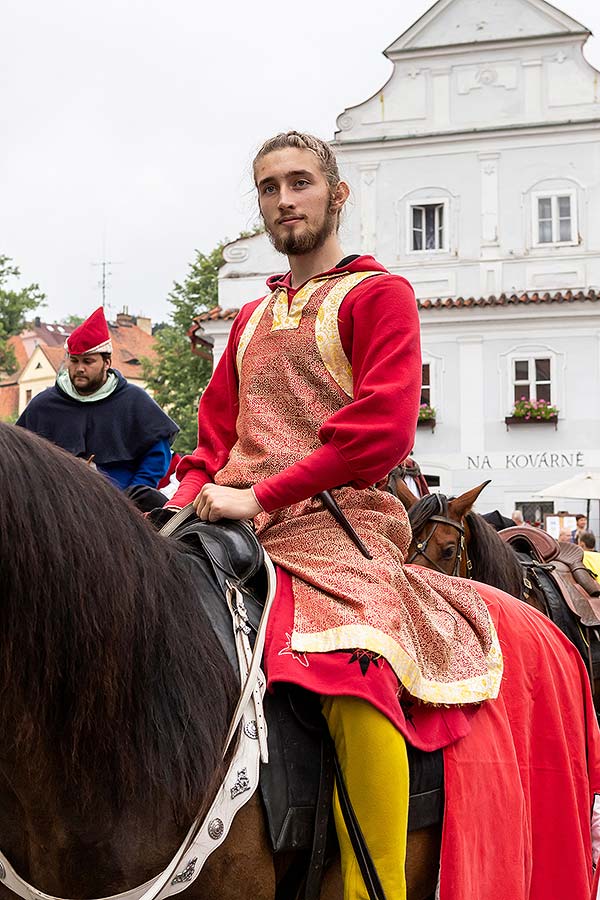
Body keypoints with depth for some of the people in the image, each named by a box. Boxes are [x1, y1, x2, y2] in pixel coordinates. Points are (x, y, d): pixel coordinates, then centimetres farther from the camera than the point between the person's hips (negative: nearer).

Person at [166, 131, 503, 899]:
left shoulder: (379, 295, 6)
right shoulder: (251, 319, 26)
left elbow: (384, 430, -8)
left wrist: (261, 496, -14)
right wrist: (192, 500, 2)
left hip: (332, 525, -6)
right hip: (232, 532, 7)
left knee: (357, 669, -35)